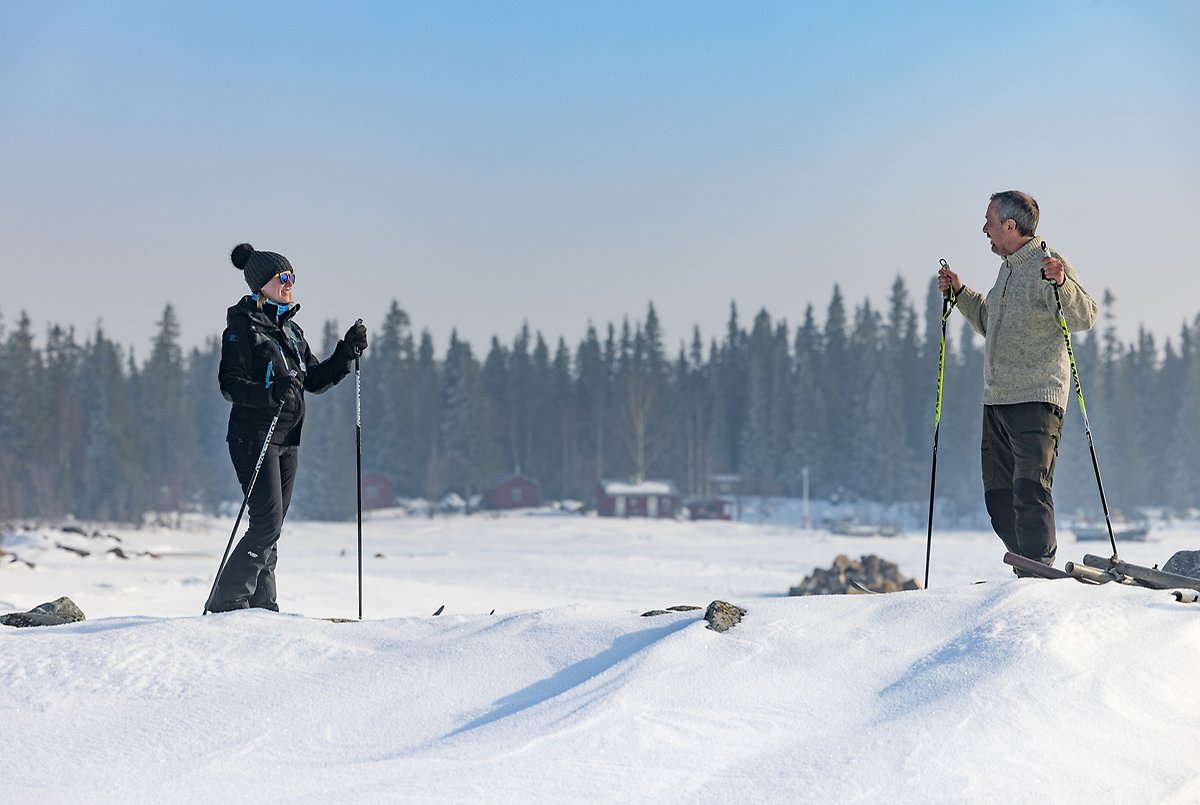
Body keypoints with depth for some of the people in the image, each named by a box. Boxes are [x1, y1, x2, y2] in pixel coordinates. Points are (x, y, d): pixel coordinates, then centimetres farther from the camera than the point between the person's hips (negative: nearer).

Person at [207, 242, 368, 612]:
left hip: (287, 438, 8)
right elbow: (230, 383, -14)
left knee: (272, 525, 8)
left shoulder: (290, 328, 16)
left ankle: (260, 602, 13)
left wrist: (347, 353, 5)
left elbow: (315, 380, 17)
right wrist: (269, 393, -30)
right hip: (254, 435, -8)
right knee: (267, 523, -14)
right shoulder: (243, 325, -7)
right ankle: (227, 601, -9)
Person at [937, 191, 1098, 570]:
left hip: (1037, 398, -9)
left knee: (1030, 492, -16)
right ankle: (1025, 572, 15)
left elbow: (1084, 318, -19)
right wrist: (960, 293, 24)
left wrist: (1061, 283, -35)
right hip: (996, 399, 9)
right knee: (999, 495, 9)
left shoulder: (1050, 264, -8)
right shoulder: (1008, 268, 19)